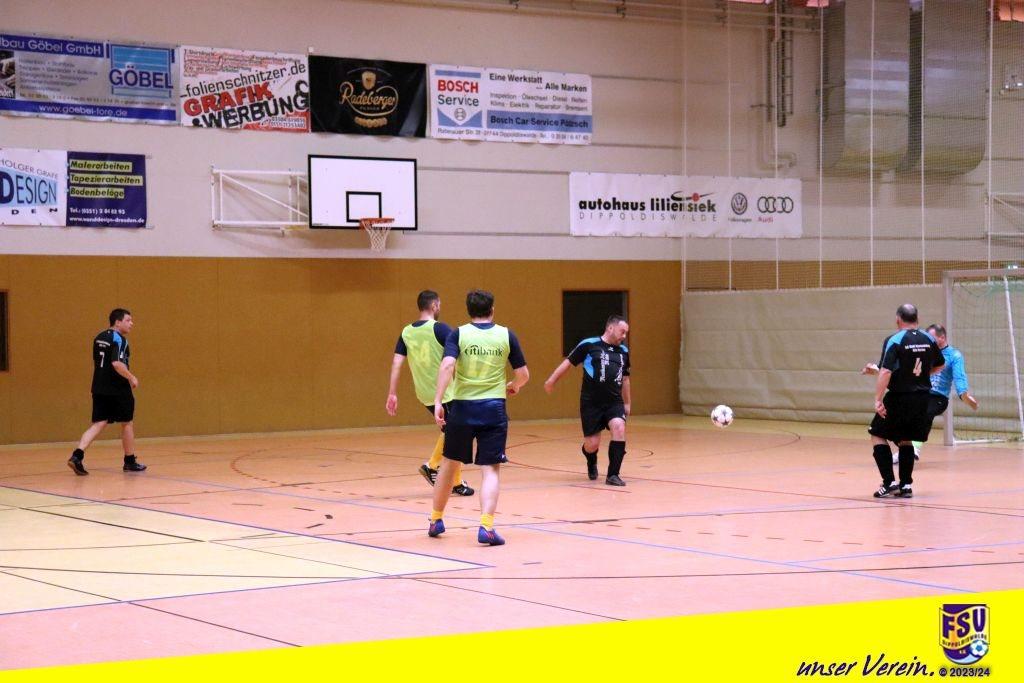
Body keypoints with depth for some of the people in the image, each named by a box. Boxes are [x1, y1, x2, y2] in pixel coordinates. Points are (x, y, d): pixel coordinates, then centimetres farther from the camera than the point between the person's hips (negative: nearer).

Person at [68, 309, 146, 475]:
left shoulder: (99, 337, 13)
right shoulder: (119, 339, -13)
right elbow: (117, 364, -25)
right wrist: (131, 377, -13)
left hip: (99, 388, 7)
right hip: (118, 390, -7)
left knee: (98, 424, 2)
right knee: (127, 423, 10)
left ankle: (77, 455, -17)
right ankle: (130, 461, 22)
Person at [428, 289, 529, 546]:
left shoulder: (458, 334, -1)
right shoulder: (506, 335, 2)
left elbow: (447, 365, -17)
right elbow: (523, 375, 4)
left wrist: (438, 402, -19)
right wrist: (514, 386, 27)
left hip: (461, 408, 1)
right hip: (494, 408, -1)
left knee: (449, 464, 19)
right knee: (491, 469, 0)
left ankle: (436, 520, 32)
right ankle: (486, 526, -17)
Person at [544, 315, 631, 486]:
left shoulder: (624, 351, 11)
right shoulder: (589, 345, -4)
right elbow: (569, 362, 2)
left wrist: (626, 403, 24)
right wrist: (552, 380, 0)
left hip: (614, 402, 3)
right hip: (591, 402, -3)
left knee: (619, 427, -25)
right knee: (592, 444, -2)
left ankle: (613, 475, -16)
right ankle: (592, 464, 37)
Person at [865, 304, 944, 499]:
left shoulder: (894, 341, -13)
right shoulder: (928, 340, 5)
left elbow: (885, 372, -22)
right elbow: (939, 365, 22)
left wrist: (878, 400, -21)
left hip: (899, 398, -6)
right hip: (923, 398, 6)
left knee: (878, 436, 8)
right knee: (905, 440, 20)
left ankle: (889, 483, -3)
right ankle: (906, 485, 14)